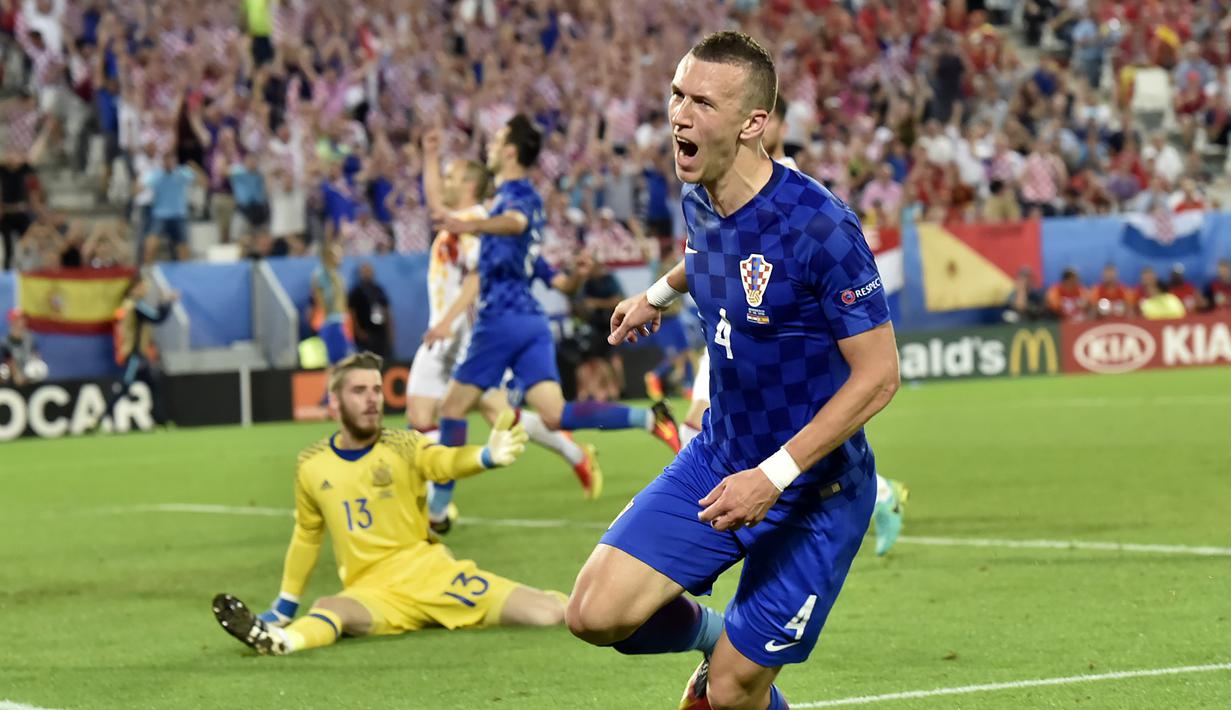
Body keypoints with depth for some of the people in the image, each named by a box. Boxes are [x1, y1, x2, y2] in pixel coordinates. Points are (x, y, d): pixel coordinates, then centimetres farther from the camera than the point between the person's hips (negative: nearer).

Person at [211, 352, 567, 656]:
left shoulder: (403, 446, -2)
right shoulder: (311, 466, 4)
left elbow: (445, 461, -25)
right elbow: (307, 536, 19)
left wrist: (488, 456, -47)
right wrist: (284, 607, 21)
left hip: (432, 573, 0)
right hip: (372, 592, 0)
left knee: (547, 613, -14)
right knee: (330, 609, -37)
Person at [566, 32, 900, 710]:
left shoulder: (820, 227, -26)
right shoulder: (699, 203, -3)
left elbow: (878, 375, -22)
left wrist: (773, 476, -26)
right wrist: (660, 292, 35)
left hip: (813, 494, -6)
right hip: (716, 461, 6)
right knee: (596, 615, -7)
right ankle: (716, 635, 22)